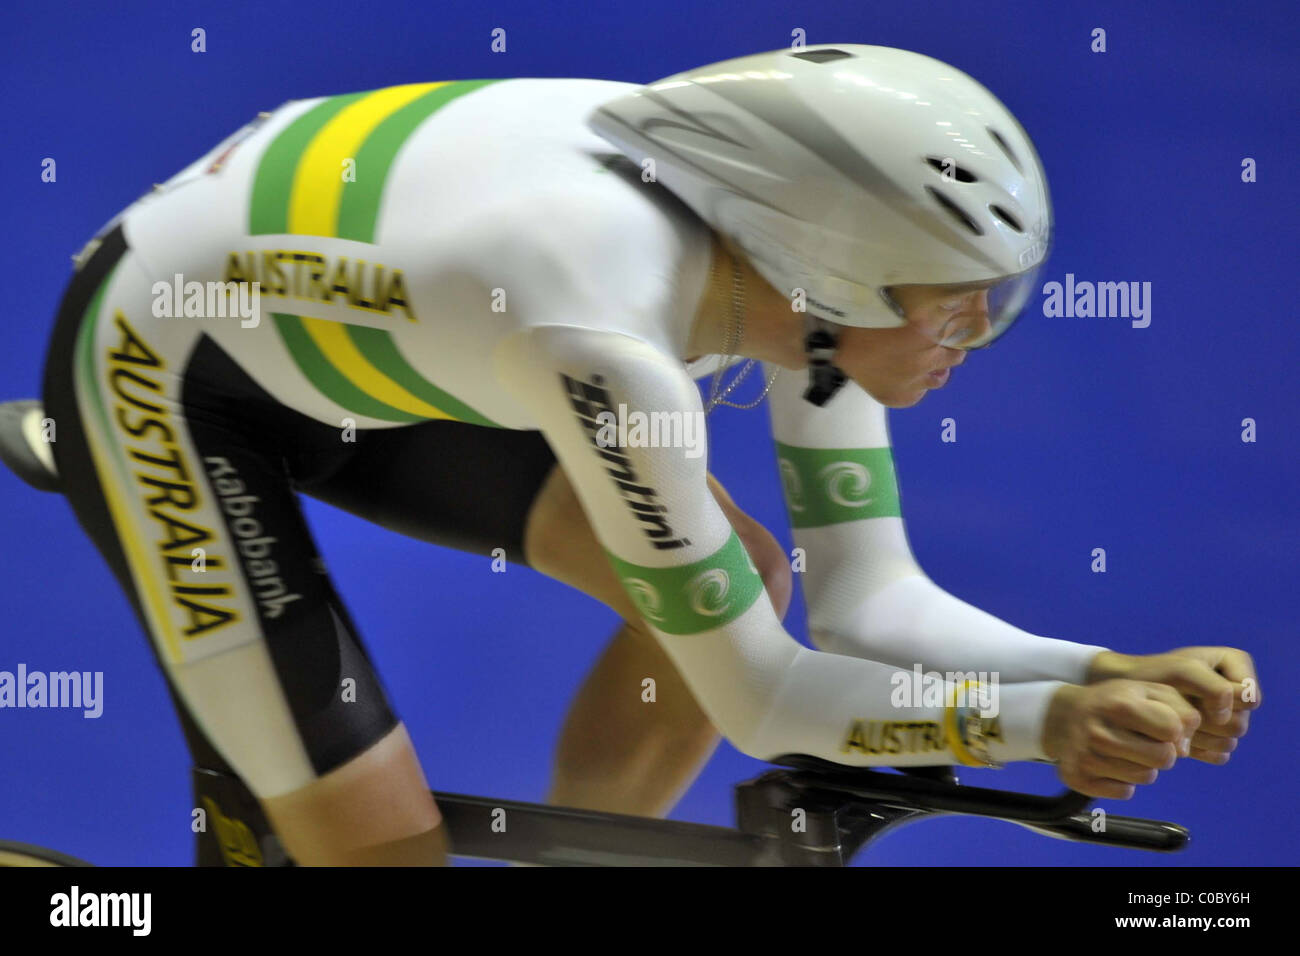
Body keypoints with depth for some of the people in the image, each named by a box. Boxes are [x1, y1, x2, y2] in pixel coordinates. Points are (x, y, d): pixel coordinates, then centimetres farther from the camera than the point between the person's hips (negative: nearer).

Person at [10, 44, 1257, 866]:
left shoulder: (793, 257, -16)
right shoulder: (606, 333, -39)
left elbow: (871, 600, -11)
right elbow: (761, 698, -30)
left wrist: (1113, 675, -23)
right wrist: (1045, 722, -32)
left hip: (334, 326, 8)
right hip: (162, 363, -7)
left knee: (737, 581, -5)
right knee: (383, 849, -11)